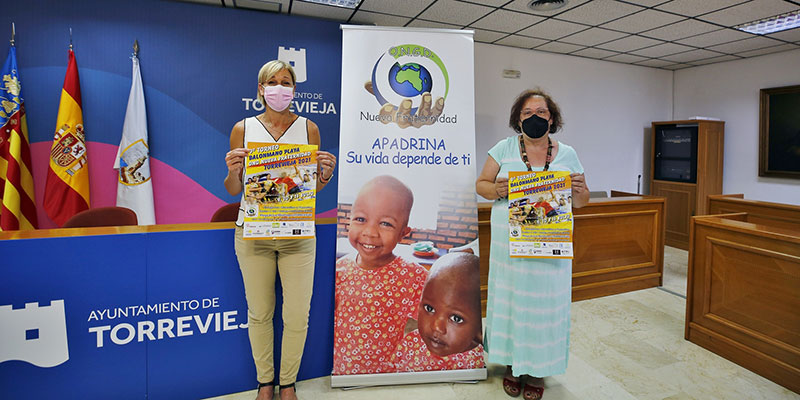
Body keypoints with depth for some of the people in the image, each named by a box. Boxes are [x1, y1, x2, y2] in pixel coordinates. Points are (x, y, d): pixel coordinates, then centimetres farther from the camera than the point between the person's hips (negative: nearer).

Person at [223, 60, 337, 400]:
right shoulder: (243, 129, 5)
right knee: (259, 313, 11)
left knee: (297, 316, 4)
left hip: (297, 234, 0)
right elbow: (233, 190, 8)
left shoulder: (308, 128, 5)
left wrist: (326, 173, -12)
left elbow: (315, 186, 9)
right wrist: (233, 170, -12)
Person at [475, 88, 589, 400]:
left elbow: (580, 202, 11)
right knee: (510, 299, 8)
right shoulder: (504, 148, 3)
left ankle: (537, 370, 28)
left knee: (545, 301, 7)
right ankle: (511, 364, 29)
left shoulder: (567, 154, 6)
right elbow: (480, 185, 4)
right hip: (509, 243, 0)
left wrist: (578, 191, -12)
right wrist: (497, 190, -17)